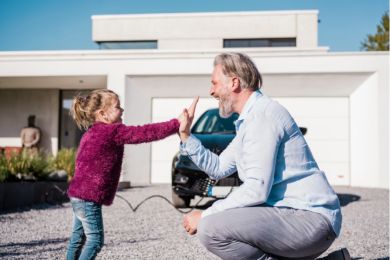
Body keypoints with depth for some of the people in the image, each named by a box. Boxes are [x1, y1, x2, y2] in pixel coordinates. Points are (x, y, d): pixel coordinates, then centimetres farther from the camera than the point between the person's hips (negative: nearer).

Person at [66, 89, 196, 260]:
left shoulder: (92, 133, 14)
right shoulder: (113, 132, -16)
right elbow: (145, 133, -20)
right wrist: (177, 124, -21)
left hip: (79, 194, 10)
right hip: (89, 197, -10)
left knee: (79, 238, 16)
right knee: (95, 238, -5)